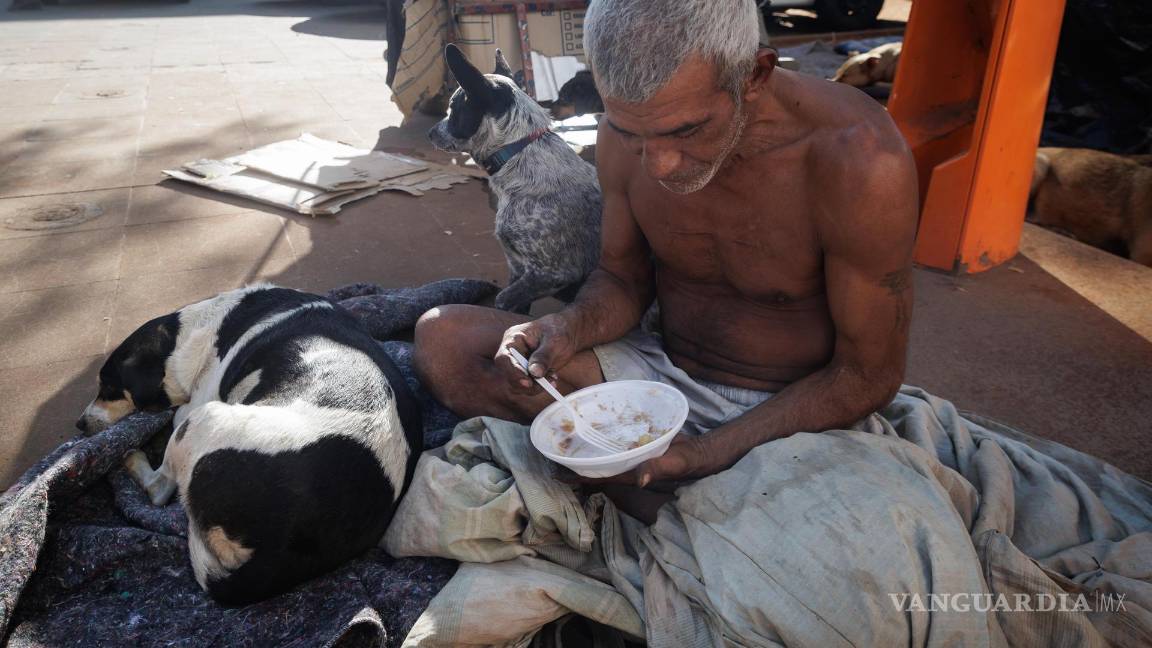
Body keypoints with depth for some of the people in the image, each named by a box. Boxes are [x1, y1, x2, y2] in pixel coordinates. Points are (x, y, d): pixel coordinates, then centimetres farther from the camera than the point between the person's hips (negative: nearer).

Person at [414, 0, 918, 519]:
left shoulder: (857, 159, -25)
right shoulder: (627, 130, -11)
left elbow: (867, 375, -16)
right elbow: (623, 278, 5)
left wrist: (708, 454, -27)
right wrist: (567, 330, -18)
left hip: (790, 412, -3)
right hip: (658, 368, 4)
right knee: (441, 339, -11)